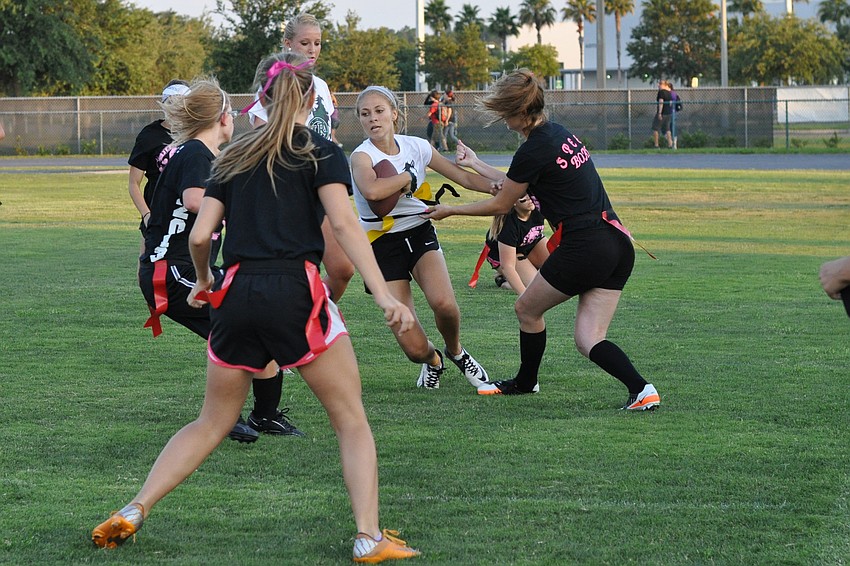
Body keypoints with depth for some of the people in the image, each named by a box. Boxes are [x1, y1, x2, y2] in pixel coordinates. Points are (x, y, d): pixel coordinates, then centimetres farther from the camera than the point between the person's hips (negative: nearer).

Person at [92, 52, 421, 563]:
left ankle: (133, 512, 9)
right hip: (296, 294, -4)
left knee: (212, 423, 18)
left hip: (238, 296, 4)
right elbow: (344, 222, -11)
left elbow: (200, 236, 10)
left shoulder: (235, 156, 16)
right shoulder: (321, 152, 4)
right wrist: (384, 295, -18)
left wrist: (204, 282, 31)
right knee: (352, 421, 6)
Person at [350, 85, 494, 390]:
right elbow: (372, 190, -38)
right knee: (414, 348, -12)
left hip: (419, 233, 3)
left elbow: (464, 177, 9)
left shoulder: (416, 147, 0)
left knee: (444, 303, -28)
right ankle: (432, 362, 28)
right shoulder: (362, 156, -15)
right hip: (382, 245, -3)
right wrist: (407, 178, -22)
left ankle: (455, 351, 8)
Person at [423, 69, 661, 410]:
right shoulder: (559, 133, 14)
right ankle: (640, 388, -14)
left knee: (527, 309, 17)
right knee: (588, 340, 6)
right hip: (618, 244, 8)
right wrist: (475, 164, 37)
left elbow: (500, 205, 1)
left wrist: (449, 211, 14)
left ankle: (526, 382, 36)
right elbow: (516, 186, 26)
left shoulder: (533, 151, -13)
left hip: (583, 248, -8)